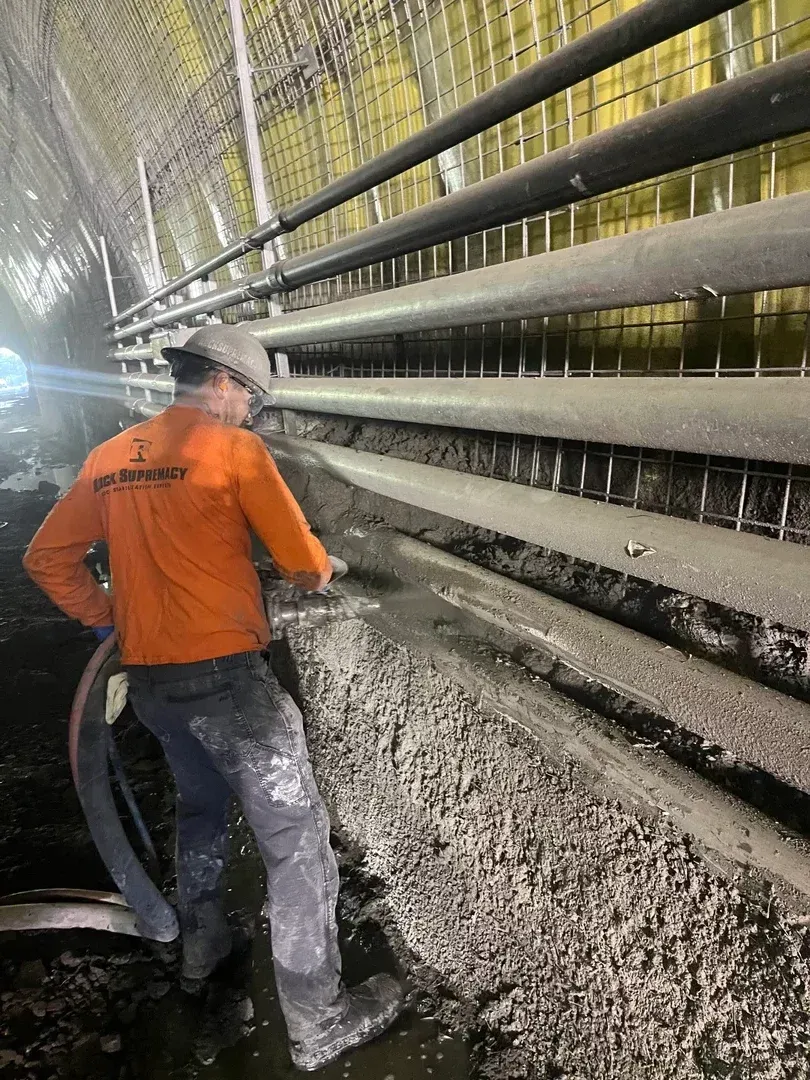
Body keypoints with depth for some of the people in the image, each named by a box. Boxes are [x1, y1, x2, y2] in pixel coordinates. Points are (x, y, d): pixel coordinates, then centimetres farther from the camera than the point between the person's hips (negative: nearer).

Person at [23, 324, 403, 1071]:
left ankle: (202, 944, 49)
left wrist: (107, 621, 20)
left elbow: (47, 558, 14)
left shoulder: (109, 457, 10)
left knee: (200, 803, 30)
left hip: (148, 679, 8)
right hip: (225, 674, -7)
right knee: (296, 836, 6)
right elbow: (303, 563, -11)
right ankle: (319, 1022, 18)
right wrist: (320, 571, 11)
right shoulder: (234, 447, -9)